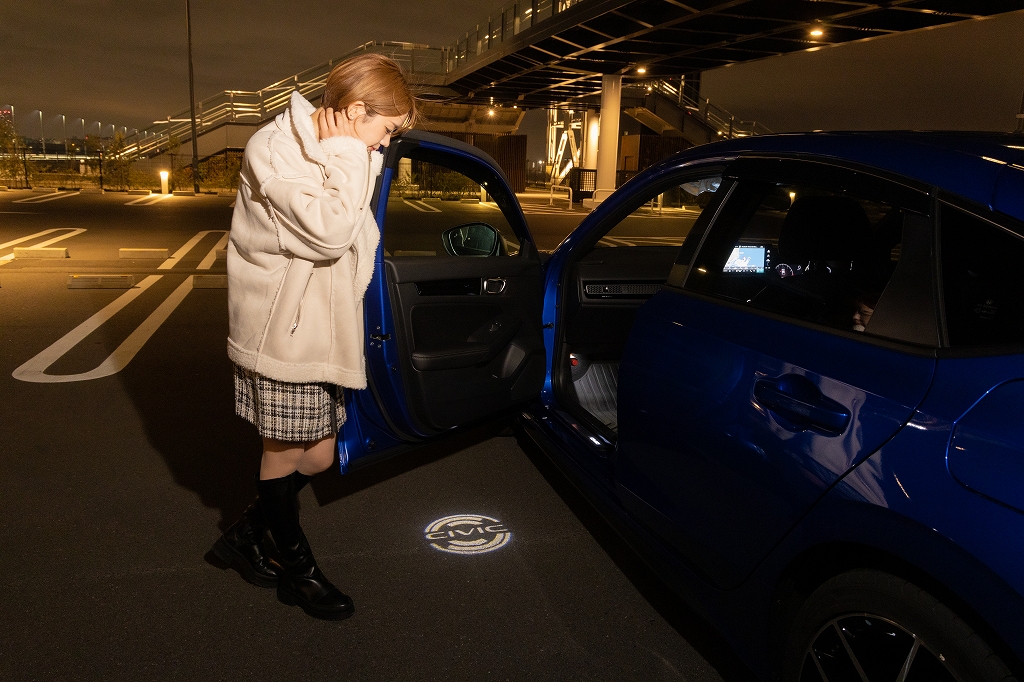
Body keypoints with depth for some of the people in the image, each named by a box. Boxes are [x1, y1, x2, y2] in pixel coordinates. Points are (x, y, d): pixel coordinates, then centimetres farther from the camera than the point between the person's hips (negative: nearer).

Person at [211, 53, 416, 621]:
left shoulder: (341, 156, 11)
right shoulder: (275, 149, -15)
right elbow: (328, 232, -27)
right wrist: (347, 156, -19)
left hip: (323, 332, 8)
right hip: (283, 333, -8)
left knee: (317, 456, 14)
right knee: (285, 455, 8)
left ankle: (246, 535, 37)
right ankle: (296, 569, 29)